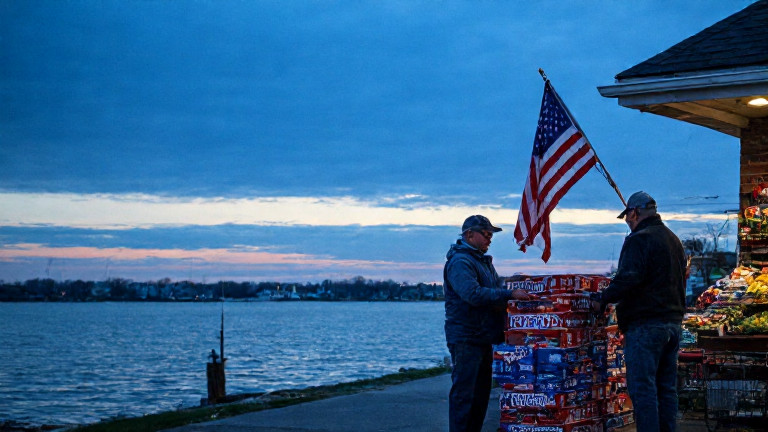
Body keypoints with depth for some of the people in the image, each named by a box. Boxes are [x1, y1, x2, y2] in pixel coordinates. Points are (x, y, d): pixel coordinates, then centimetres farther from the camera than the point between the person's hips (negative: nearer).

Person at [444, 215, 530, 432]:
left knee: (481, 391, 15)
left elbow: (496, 286, 29)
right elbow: (473, 294, -28)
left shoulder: (483, 261, 17)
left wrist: (515, 283, 10)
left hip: (483, 338, 10)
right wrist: (510, 294, -27)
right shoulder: (460, 262, -16)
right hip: (465, 338, -10)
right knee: (464, 392, -8)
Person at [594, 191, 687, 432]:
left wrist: (603, 300, -12)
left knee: (642, 387, -7)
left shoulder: (639, 240, -13)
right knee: (667, 387, 12)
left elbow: (628, 279, -24)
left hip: (645, 324, -9)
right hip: (673, 321, 9)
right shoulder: (674, 240, 18)